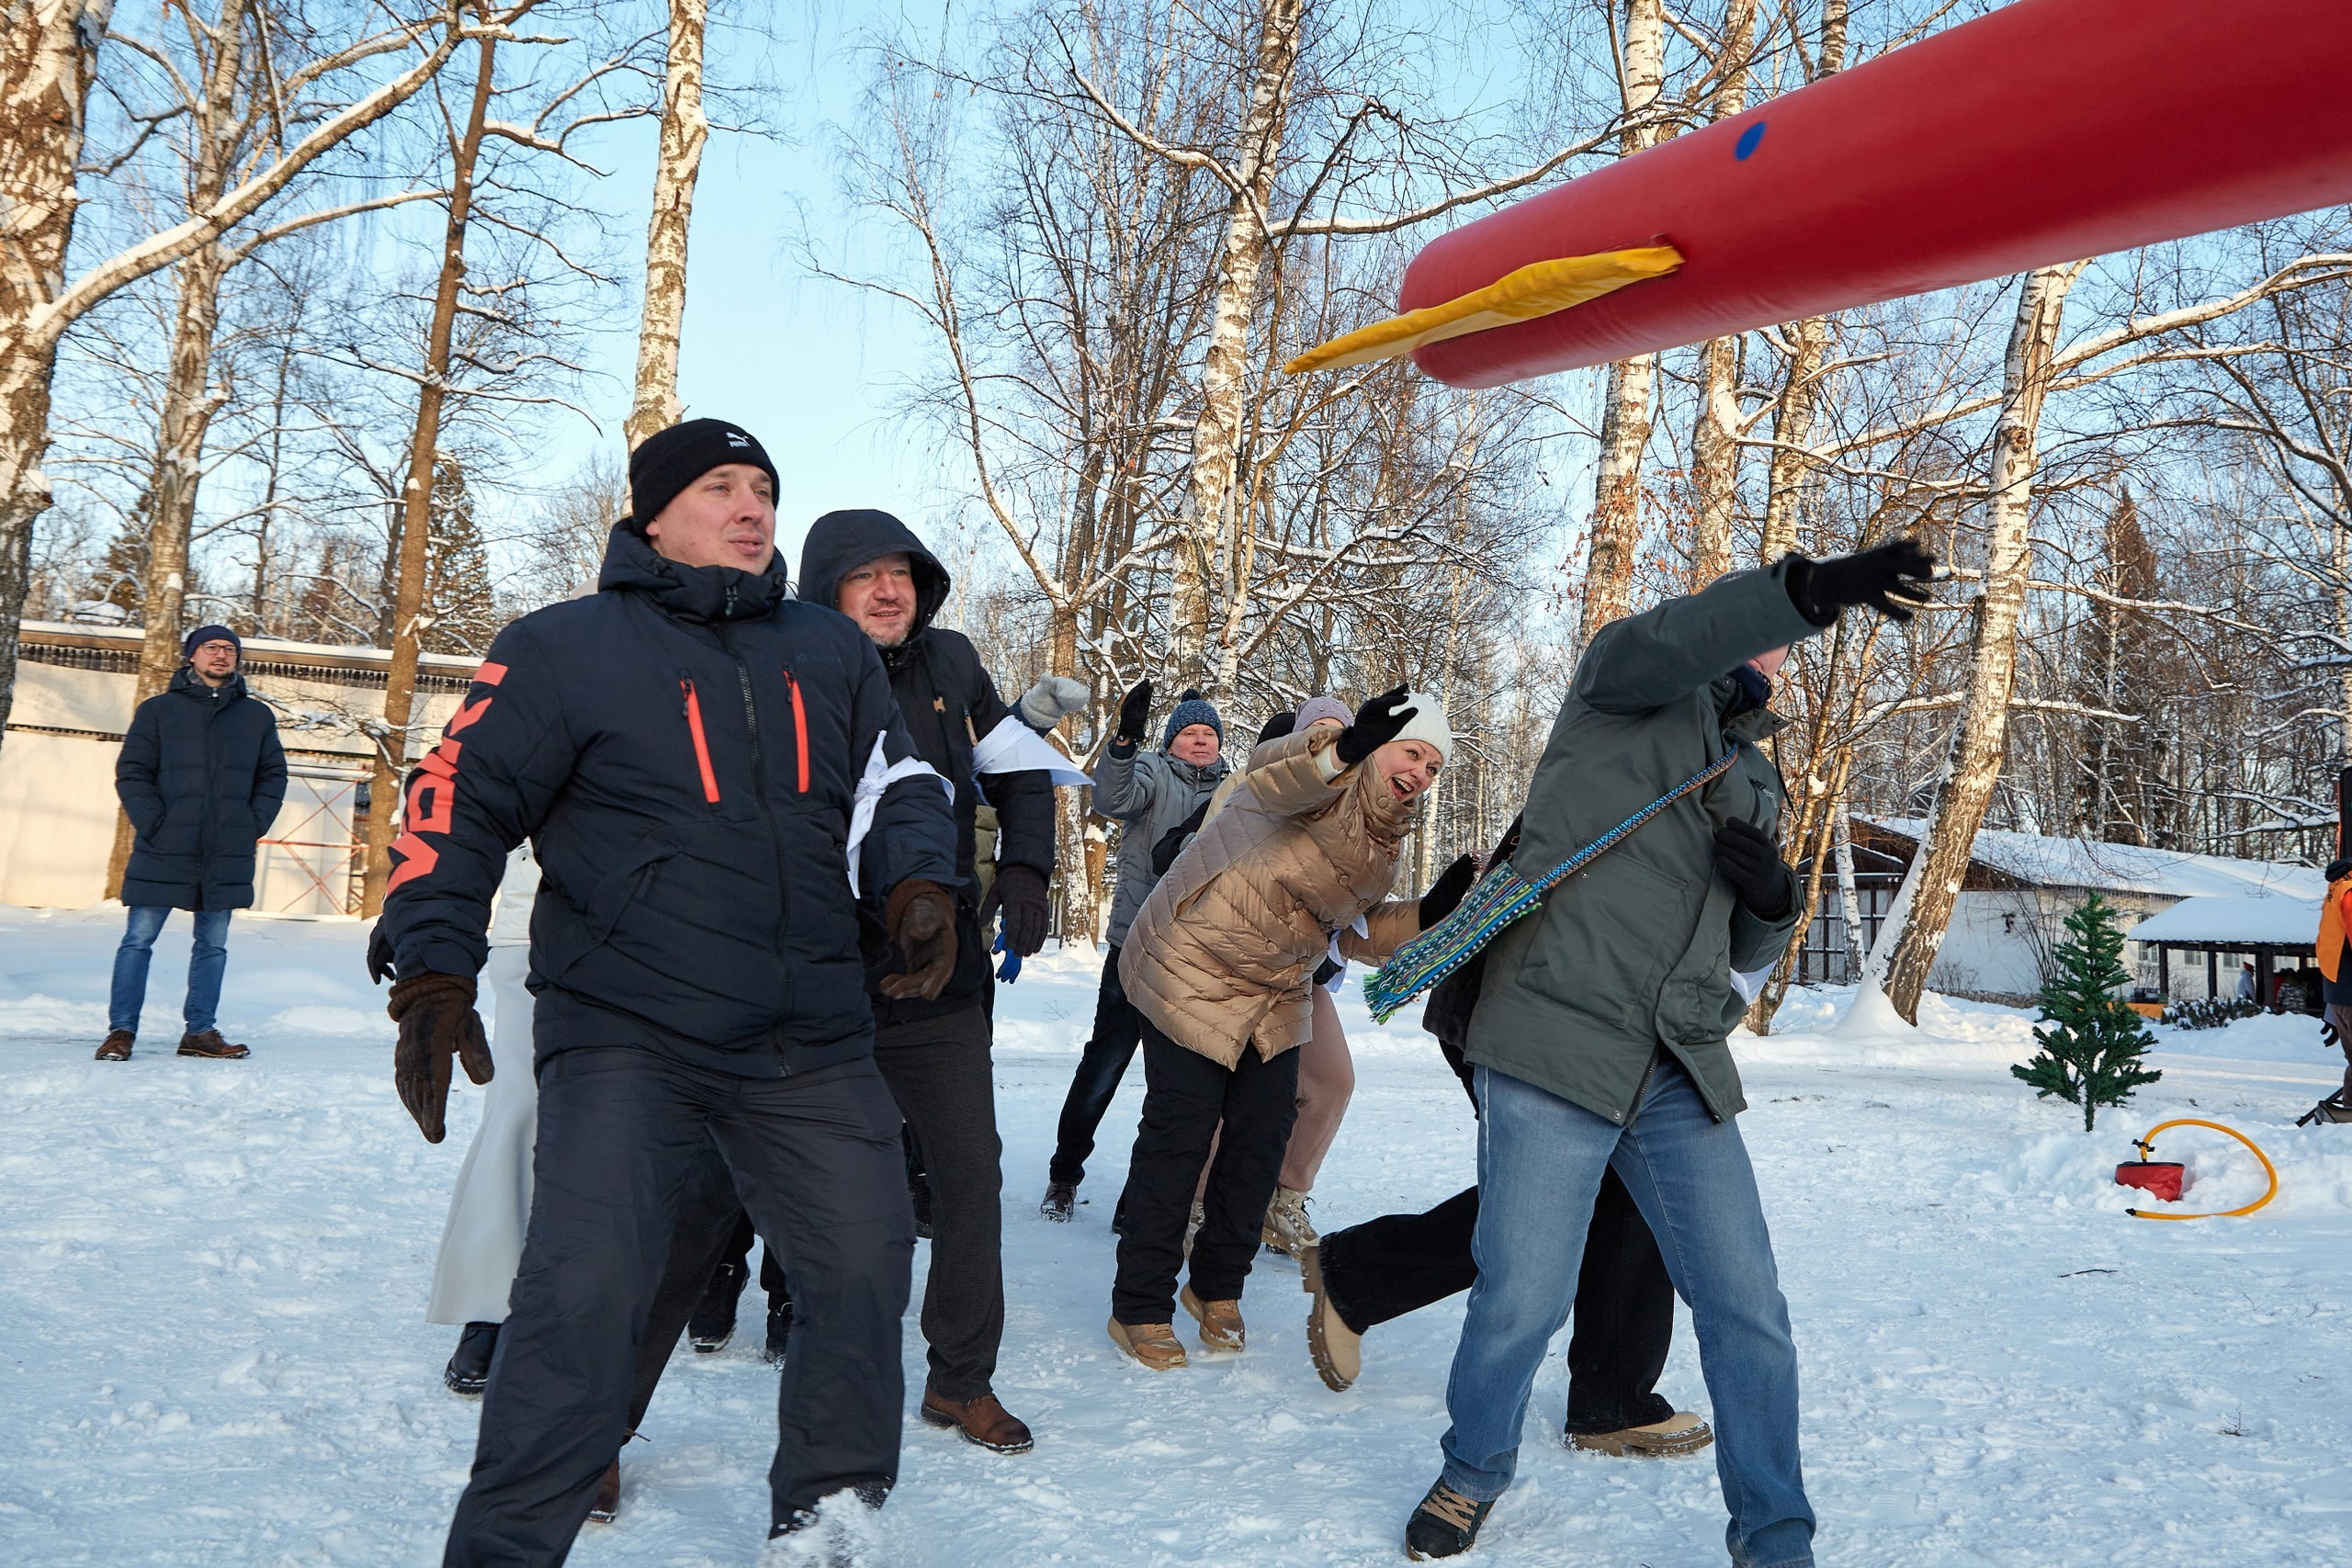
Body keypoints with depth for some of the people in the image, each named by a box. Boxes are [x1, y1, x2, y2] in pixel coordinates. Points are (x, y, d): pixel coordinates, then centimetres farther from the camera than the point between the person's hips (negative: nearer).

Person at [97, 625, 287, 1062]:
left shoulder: (257, 716, 11)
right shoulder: (158, 710, 4)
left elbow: (273, 776, 14)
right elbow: (131, 772, 1)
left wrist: (254, 825, 1)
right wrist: (153, 823, -10)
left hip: (227, 857, 3)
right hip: (163, 853, -2)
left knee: (213, 946, 8)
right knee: (138, 940, 0)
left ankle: (201, 1031, 16)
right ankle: (121, 1030, 7)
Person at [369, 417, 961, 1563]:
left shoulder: (832, 653, 12)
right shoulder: (566, 648, -1)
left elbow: (894, 787, 15)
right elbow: (458, 801, -1)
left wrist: (915, 885, -5)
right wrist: (432, 972, -9)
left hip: (811, 1044, 5)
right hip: (625, 1037, -4)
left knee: (864, 1263, 6)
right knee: (583, 1292, -16)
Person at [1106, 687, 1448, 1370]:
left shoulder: (1384, 836, 8)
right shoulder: (1326, 771, -18)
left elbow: (1357, 931, 11)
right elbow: (1270, 779, -42)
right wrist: (1344, 749, -59)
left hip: (1276, 994, 8)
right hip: (1194, 970, -8)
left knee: (1264, 1132, 8)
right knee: (1180, 1133, -5)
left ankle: (1216, 1287, 28)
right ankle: (1139, 1308, 9)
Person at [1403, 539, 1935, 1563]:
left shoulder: (1756, 779, 23)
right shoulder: (1628, 688, 4)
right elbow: (1661, 640, -22)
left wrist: (1772, 898, 1)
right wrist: (1816, 586, -36)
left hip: (1683, 1076, 6)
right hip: (1557, 1048, -6)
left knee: (1748, 1307, 2)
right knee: (1523, 1302, 0)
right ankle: (1473, 1472, 28)